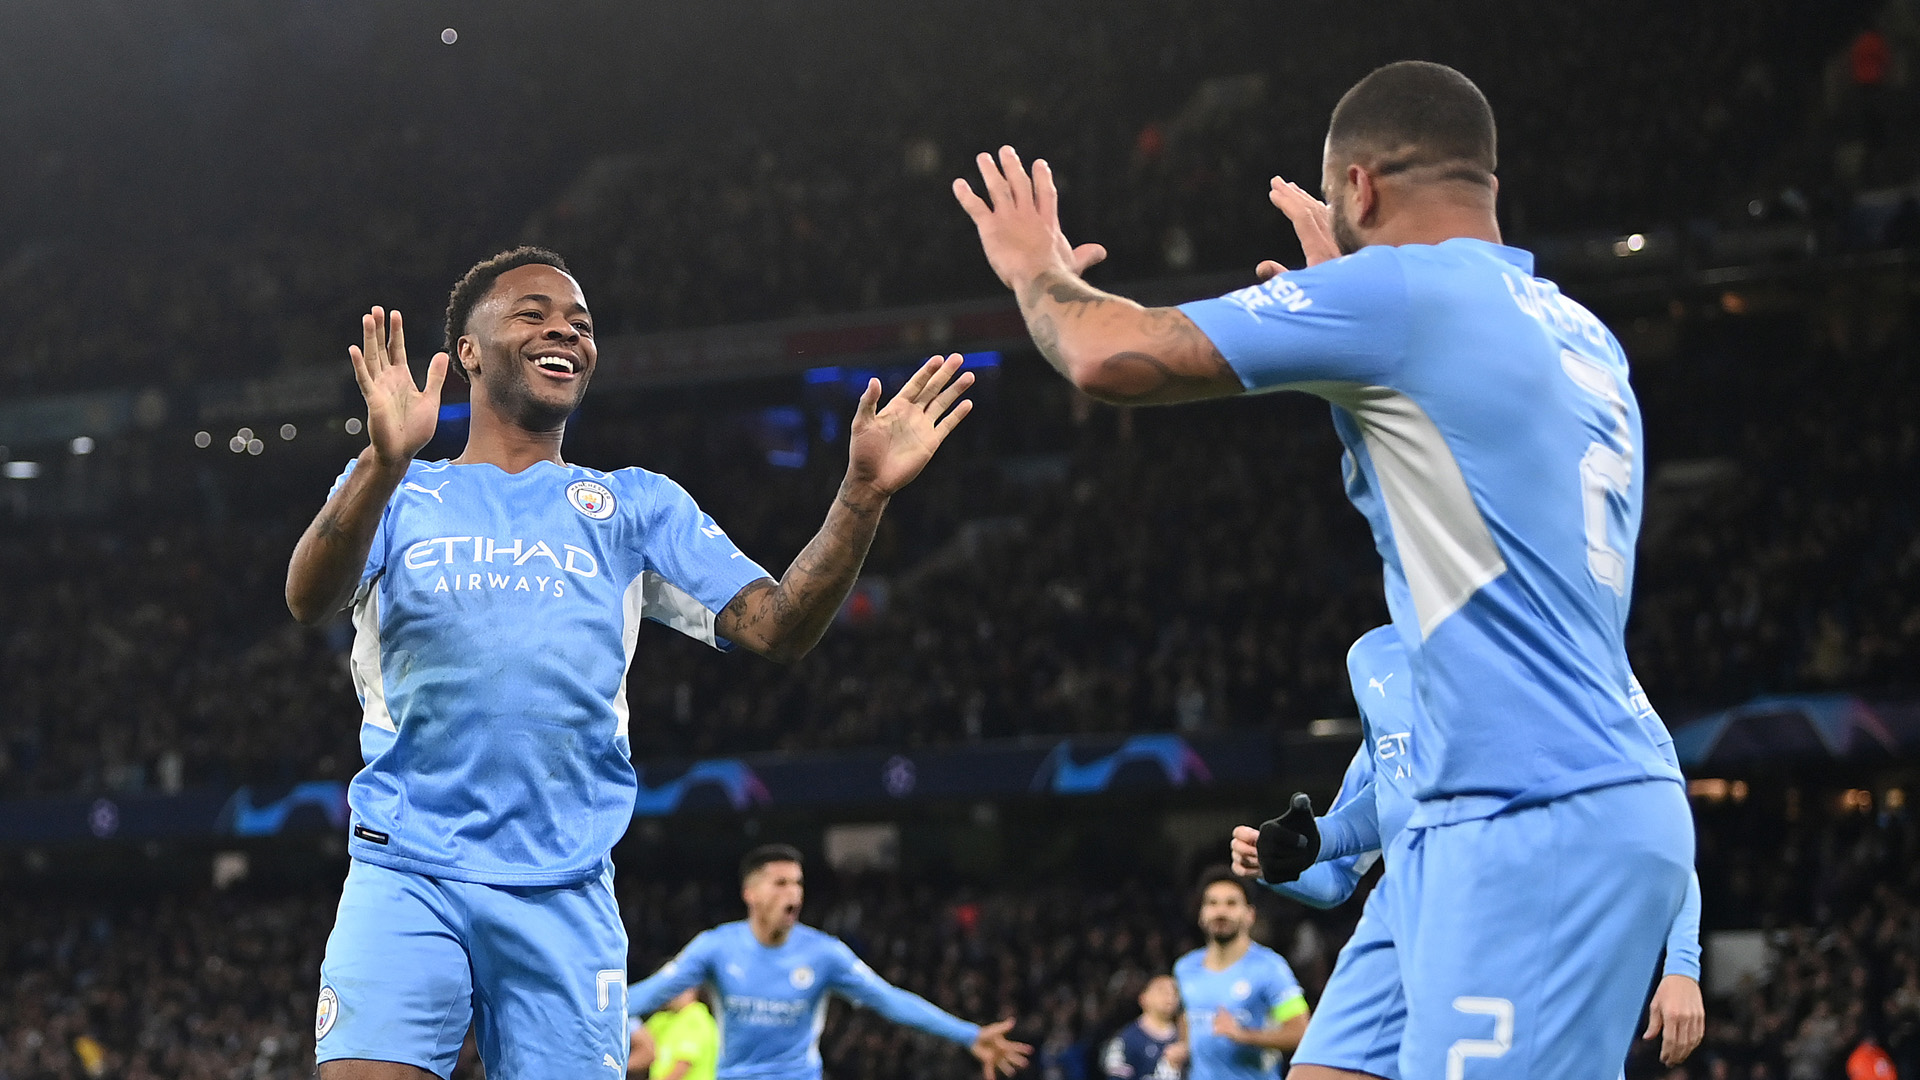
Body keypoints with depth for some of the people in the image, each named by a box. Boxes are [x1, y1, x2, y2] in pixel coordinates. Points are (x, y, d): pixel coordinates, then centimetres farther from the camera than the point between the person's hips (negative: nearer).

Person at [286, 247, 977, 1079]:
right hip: (406, 876, -2)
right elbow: (309, 599, -10)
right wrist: (385, 463, -28)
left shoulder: (635, 505, 17)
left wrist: (862, 494, -11)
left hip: (565, 893, 2)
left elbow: (777, 627, 5)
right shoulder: (400, 492, 11)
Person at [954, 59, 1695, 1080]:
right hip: (1612, 802, 9)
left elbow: (1116, 357, -8)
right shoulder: (1579, 335, 18)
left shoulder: (1398, 290, -8)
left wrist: (1039, 272, 14)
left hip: (1537, 829, -9)